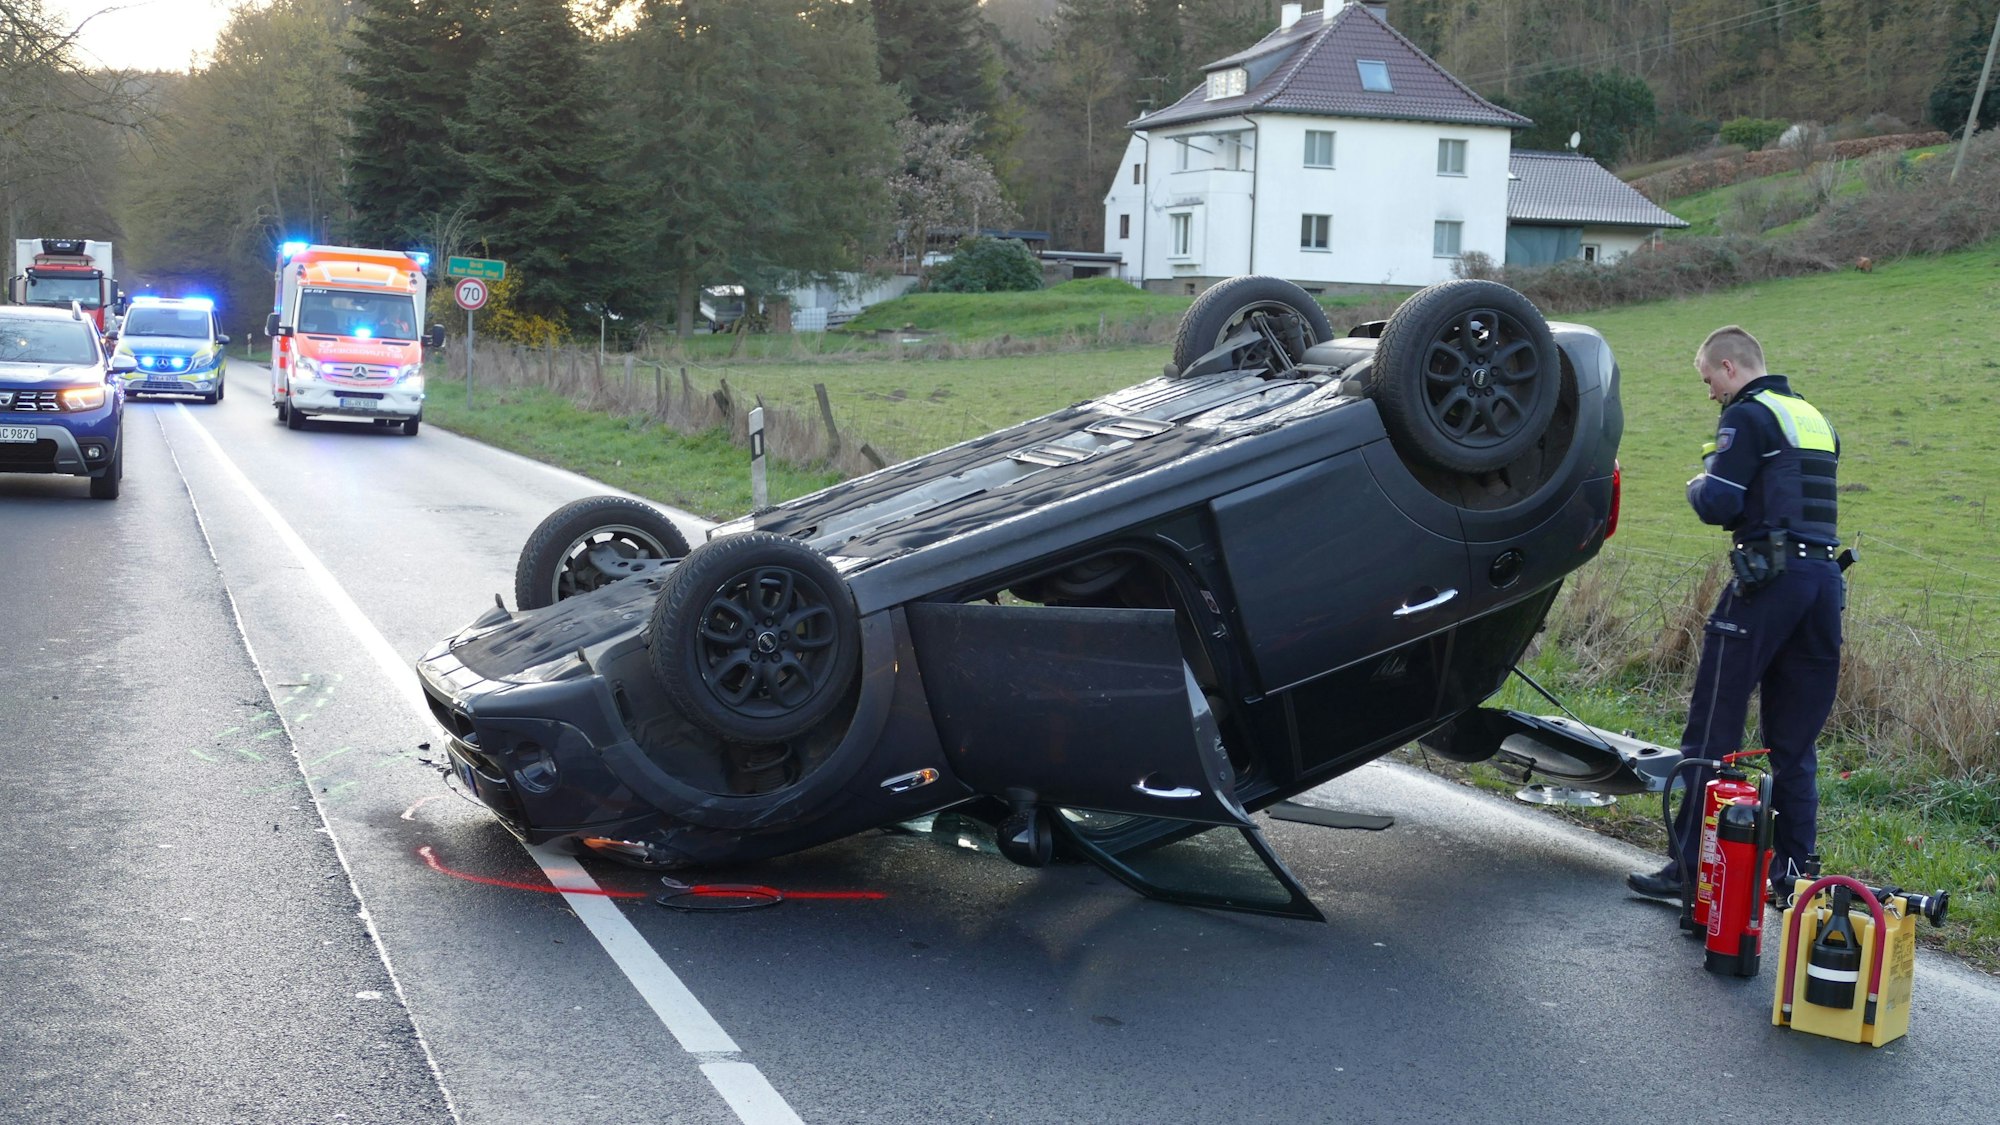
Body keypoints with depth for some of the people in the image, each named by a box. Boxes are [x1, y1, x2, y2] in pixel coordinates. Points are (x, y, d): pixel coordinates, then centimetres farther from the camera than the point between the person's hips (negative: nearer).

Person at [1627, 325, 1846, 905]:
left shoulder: (1748, 416, -5)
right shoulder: (1814, 418, 21)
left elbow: (1718, 503, -13)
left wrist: (1697, 485, 8)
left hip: (1769, 579, -8)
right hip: (1826, 579, 8)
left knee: (1713, 727, -3)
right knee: (1794, 738, 13)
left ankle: (1689, 867, -2)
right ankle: (1794, 870, 14)